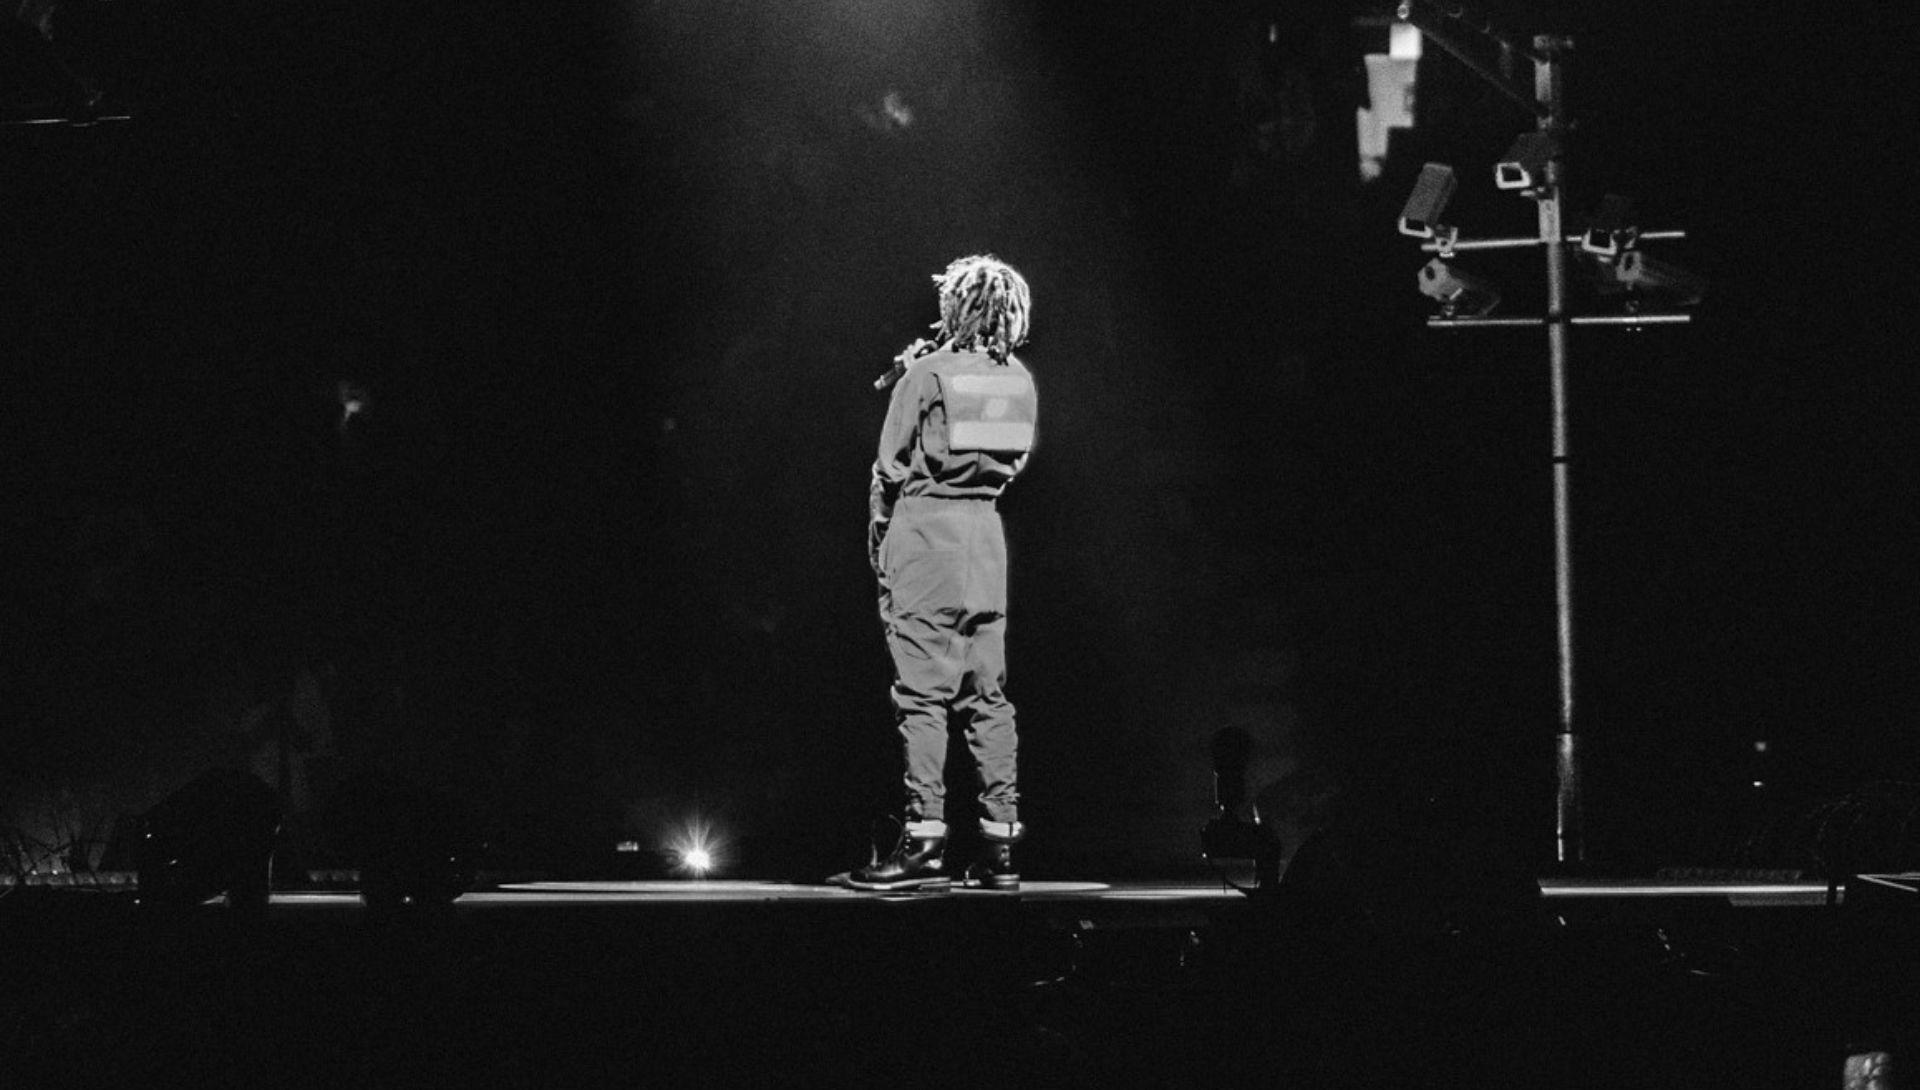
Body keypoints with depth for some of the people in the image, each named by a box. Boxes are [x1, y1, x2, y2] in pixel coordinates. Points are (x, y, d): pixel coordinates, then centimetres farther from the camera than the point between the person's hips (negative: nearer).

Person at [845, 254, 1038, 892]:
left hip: (925, 527, -5)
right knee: (987, 695, 7)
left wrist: (878, 546, 7)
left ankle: (925, 843, -9)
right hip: (987, 531, 5)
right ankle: (1000, 844, 6)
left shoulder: (925, 374, -9)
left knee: (922, 693, -5)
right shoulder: (1019, 381, 6)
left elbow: (891, 469, -4)